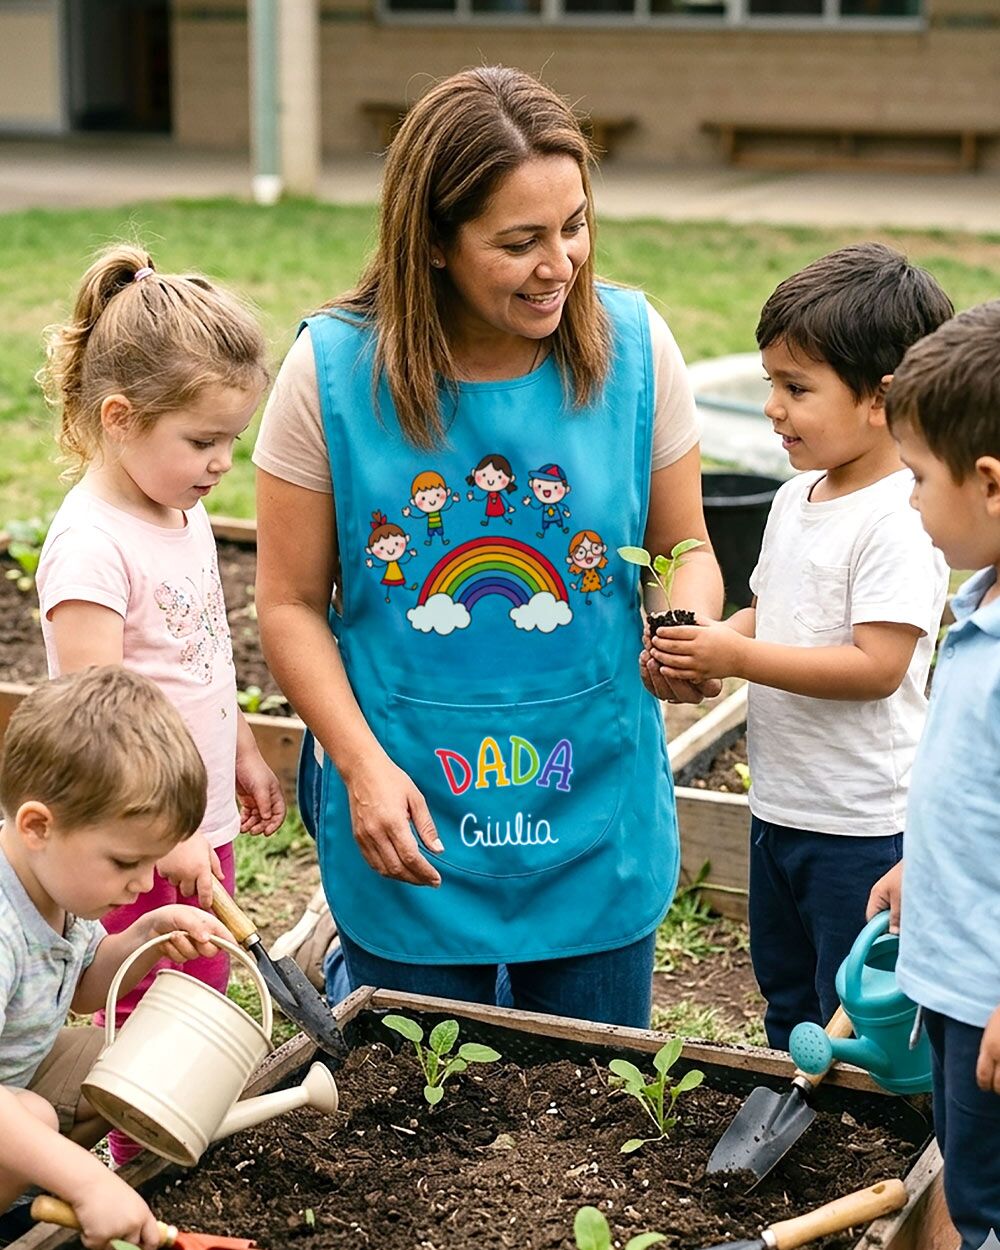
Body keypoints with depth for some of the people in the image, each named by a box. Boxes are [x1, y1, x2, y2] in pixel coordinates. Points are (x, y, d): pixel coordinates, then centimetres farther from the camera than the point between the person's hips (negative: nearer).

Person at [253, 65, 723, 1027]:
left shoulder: (633, 345, -7)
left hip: (598, 835, 2)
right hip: (409, 839, -1)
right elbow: (292, 604, -5)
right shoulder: (332, 370, -12)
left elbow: (685, 551, 4)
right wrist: (363, 766, -17)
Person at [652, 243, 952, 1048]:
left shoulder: (898, 522, -22)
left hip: (859, 823, -9)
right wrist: (702, 645, -5)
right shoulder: (796, 498, 6)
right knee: (786, 996, 24)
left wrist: (739, 657, -24)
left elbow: (876, 666, -27)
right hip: (779, 802, 9)